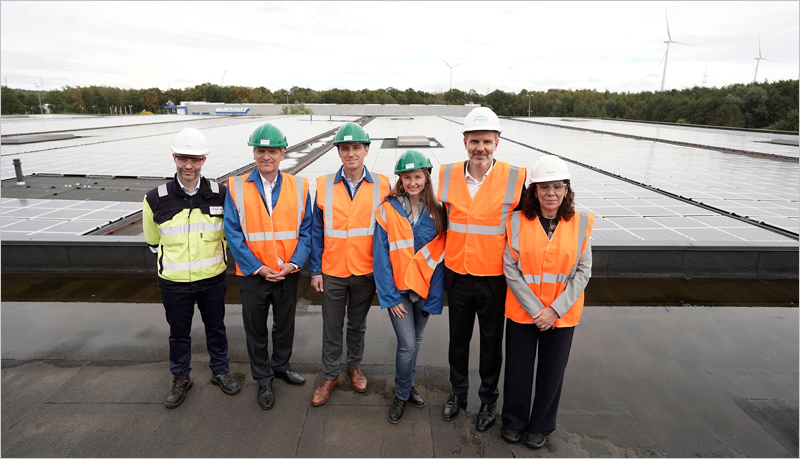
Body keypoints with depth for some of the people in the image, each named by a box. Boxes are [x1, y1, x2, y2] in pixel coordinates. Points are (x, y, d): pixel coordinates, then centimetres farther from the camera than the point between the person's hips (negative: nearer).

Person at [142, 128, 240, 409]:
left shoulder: (220, 195, -9)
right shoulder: (156, 200, -10)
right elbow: (153, 241, 7)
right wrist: (173, 261, 13)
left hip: (213, 280, 0)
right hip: (174, 283, 0)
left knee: (216, 328, 17)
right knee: (178, 333, 17)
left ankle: (220, 371, 38)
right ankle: (180, 378, 39)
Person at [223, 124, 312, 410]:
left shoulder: (299, 187, -3)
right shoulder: (236, 188, -6)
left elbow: (306, 231, -1)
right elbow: (233, 233, -7)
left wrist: (293, 263, -13)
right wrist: (257, 267, -13)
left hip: (288, 273, 1)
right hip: (253, 275, -1)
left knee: (285, 324, 18)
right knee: (256, 329, 13)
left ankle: (281, 365, 43)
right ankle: (263, 379, 34)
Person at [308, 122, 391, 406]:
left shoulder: (382, 186, -5)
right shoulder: (323, 186, -3)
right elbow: (316, 231, 1)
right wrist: (315, 270, -1)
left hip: (366, 272, 0)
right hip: (332, 273, 0)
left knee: (357, 325, 19)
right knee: (332, 328, 12)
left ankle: (354, 366, 41)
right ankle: (330, 377, 31)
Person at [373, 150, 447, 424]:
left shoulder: (436, 212, -2)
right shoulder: (388, 210, -8)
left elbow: (439, 257, -1)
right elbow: (381, 255, -9)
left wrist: (435, 296, -5)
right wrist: (390, 295, -11)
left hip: (424, 288, 3)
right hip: (398, 290, -3)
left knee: (416, 341, 15)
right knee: (407, 344, -5)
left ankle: (407, 385, 39)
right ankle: (402, 394, 20)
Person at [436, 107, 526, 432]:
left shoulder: (516, 178, -10)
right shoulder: (447, 175, -1)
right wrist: (441, 262, 11)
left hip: (494, 278, -2)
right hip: (457, 275, 3)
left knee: (491, 341, 15)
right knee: (458, 337, 18)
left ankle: (488, 399, 38)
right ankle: (458, 392, 41)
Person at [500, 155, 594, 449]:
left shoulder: (581, 223, -5)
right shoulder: (518, 221, -8)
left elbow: (583, 272, -4)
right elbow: (510, 269, -8)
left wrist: (555, 310, -13)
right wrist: (535, 309, -13)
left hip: (562, 314, 1)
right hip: (521, 311, 0)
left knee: (552, 371, 14)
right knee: (518, 368, 13)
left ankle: (541, 425, 39)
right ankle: (513, 421, 38)